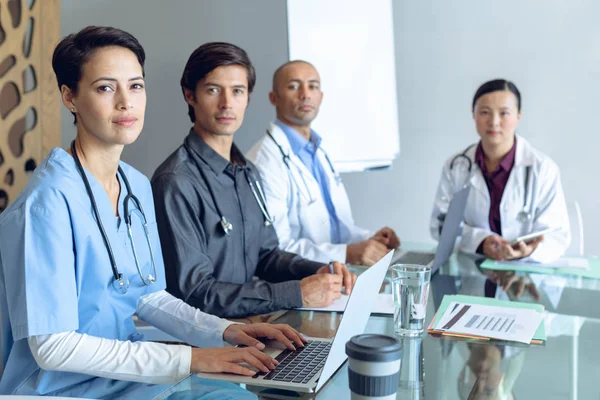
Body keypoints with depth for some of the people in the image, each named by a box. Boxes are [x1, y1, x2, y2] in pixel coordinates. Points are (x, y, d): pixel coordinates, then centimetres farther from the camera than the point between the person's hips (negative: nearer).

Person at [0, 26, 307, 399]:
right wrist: (189, 359, -23)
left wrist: (225, 331, -4)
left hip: (127, 370, 7)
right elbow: (53, 347, -22)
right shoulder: (47, 203, -21)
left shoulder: (138, 186, 3)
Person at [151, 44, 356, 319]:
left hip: (249, 320, 7)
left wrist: (317, 272, -1)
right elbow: (195, 291, -18)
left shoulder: (248, 173, 11)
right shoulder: (176, 183, -17)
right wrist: (298, 294, -19)